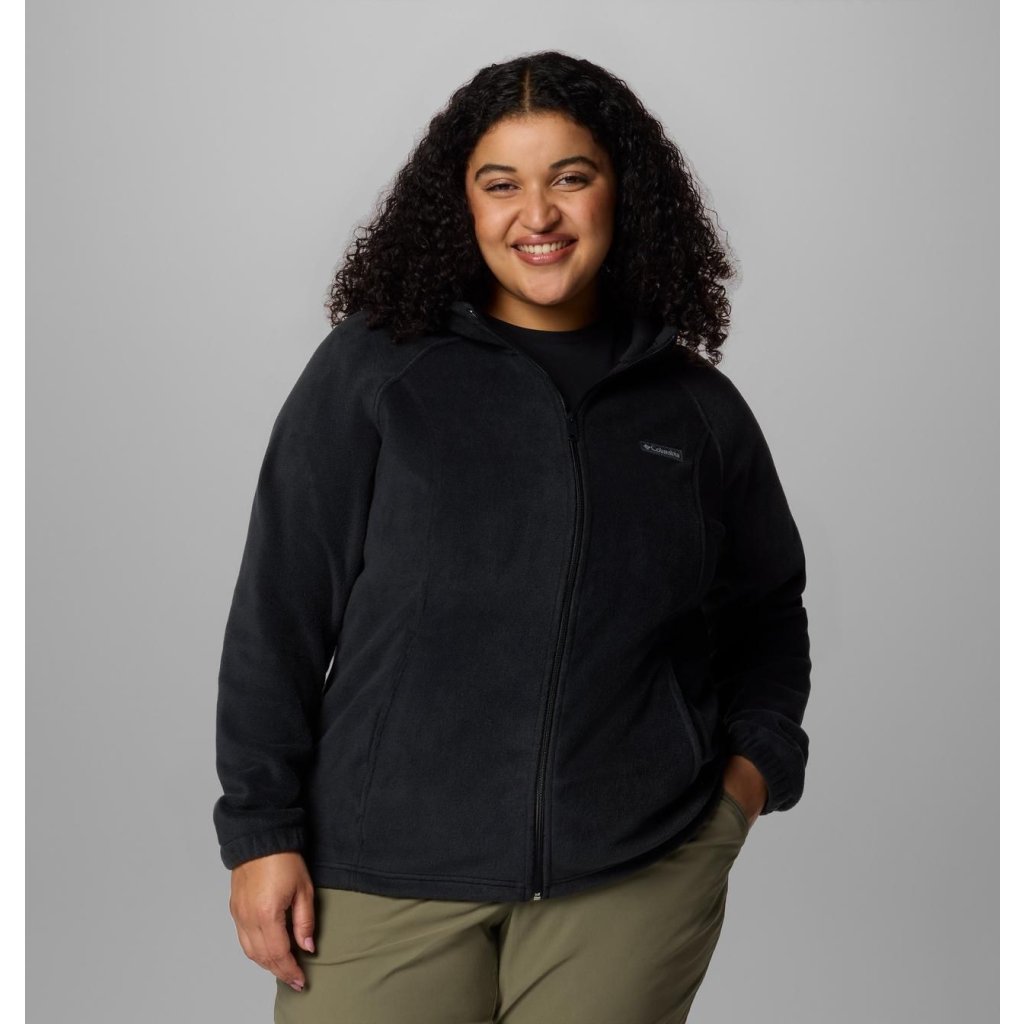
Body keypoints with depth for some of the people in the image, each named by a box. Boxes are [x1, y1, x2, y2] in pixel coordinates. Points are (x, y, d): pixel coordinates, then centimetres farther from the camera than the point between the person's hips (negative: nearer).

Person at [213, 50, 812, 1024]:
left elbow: (768, 613, 21)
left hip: (640, 874, 2)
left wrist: (755, 760, 5)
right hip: (386, 871, -1)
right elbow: (279, 614, 0)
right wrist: (262, 830, -2)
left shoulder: (699, 409, 8)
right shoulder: (370, 371, 0)